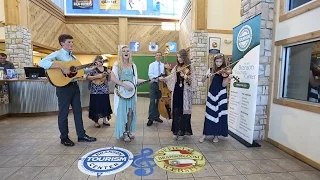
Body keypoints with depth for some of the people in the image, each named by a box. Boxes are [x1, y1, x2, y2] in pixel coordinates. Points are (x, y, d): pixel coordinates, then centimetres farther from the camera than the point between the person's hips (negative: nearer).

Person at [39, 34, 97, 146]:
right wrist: (62, 67, -29)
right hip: (63, 87, -7)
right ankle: (64, 138, 21)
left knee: (78, 111, 11)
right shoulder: (57, 54, -8)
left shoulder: (73, 56, 15)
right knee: (63, 113, 5)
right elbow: (42, 63, -25)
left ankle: (81, 135, 22)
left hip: (75, 86, 8)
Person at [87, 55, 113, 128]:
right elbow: (88, 77, -13)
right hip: (96, 91, -4)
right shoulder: (93, 69, -4)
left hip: (105, 90, 4)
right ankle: (96, 121, 17)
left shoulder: (106, 69, 9)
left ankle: (104, 120, 24)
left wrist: (109, 74, -7)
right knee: (96, 106, 2)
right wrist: (97, 76, -21)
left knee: (105, 105, 9)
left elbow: (108, 79, 12)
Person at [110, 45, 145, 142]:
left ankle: (129, 131, 24)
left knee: (131, 112, 7)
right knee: (122, 112, 1)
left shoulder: (133, 65, 11)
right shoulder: (117, 64, -4)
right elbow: (113, 78, -13)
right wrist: (125, 85, -19)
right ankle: (123, 133, 16)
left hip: (131, 92, 4)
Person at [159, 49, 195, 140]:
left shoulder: (190, 68, -4)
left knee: (184, 112, 4)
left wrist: (187, 79, -29)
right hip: (176, 92, 4)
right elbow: (171, 77, 2)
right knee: (176, 111, 8)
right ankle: (176, 131, 21)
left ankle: (182, 132, 18)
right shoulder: (176, 67, 10)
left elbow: (192, 82, -10)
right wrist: (164, 78, -13)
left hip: (185, 93, -4)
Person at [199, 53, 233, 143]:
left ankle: (216, 135, 19)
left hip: (221, 94, -2)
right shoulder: (211, 69, 7)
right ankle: (205, 134, 16)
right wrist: (208, 75, -27)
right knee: (209, 113, 6)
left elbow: (223, 84, -11)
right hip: (212, 93, 2)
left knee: (219, 115, 3)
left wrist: (229, 78, -28)